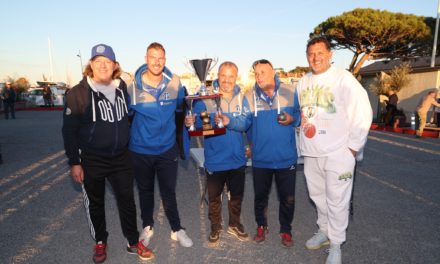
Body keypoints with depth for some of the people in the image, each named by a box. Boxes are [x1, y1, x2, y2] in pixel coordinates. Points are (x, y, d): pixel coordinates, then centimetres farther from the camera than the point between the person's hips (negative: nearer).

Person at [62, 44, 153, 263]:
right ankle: (100, 242, 36)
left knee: (127, 200, 11)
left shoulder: (122, 88, 1)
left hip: (121, 157, 3)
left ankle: (133, 242, 28)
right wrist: (74, 162, -8)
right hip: (91, 160, -2)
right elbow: (69, 131, -7)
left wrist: (131, 147, 14)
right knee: (95, 203, 14)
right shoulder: (78, 93, -10)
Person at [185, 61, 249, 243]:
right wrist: (190, 123, -37)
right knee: (214, 196, 15)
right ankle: (215, 227, 38)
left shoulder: (241, 98, -2)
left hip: (237, 159, 3)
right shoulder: (206, 98, -11)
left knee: (236, 195, 21)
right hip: (215, 159, -2)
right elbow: (199, 123, -17)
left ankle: (234, 224, 44)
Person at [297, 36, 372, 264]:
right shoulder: (303, 82, 9)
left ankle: (336, 245, 22)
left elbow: (362, 113, -11)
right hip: (310, 153, 6)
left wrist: (353, 146, -10)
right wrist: (304, 141, 11)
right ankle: (324, 230, 40)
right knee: (317, 196, 19)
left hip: (338, 153, -6)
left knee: (337, 201, 3)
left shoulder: (343, 79, -10)